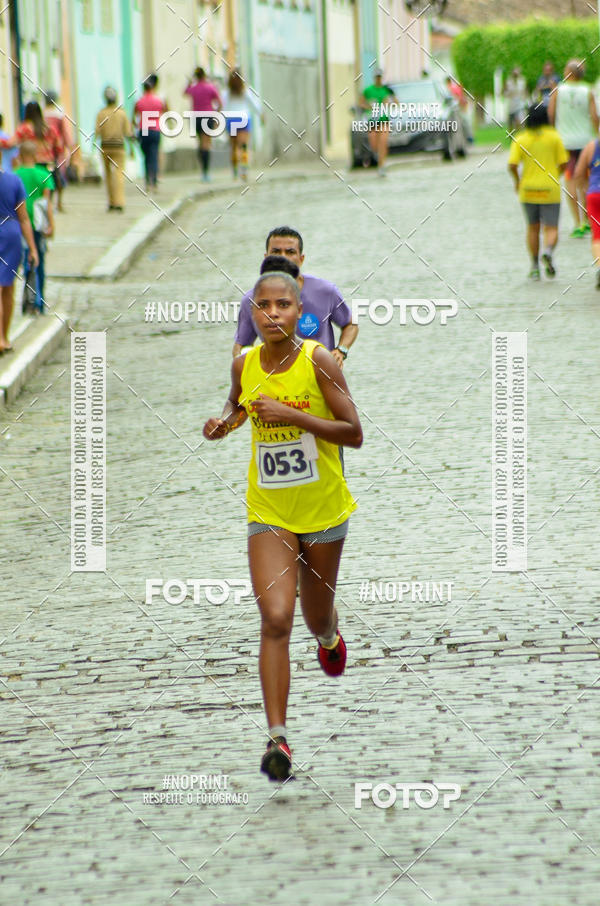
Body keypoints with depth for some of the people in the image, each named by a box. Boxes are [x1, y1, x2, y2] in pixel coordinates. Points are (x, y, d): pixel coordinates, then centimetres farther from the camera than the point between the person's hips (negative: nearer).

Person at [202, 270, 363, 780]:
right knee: (276, 619, -14)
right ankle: (277, 737, -16)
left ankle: (329, 637, 56)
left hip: (324, 509, -1)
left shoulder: (318, 360, -14)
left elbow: (354, 433, -15)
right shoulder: (245, 366, -3)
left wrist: (292, 415, -24)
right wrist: (225, 424, -2)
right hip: (268, 514, 1)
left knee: (316, 617, 16)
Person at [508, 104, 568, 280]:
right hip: (550, 191, -1)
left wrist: (517, 180, 8)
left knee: (533, 228, 17)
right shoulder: (554, 136, -3)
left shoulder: (520, 139, -2)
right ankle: (548, 252, -30)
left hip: (528, 190, 1)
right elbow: (563, 163, -3)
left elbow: (512, 165, -10)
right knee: (551, 229, 1)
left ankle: (535, 266, 16)